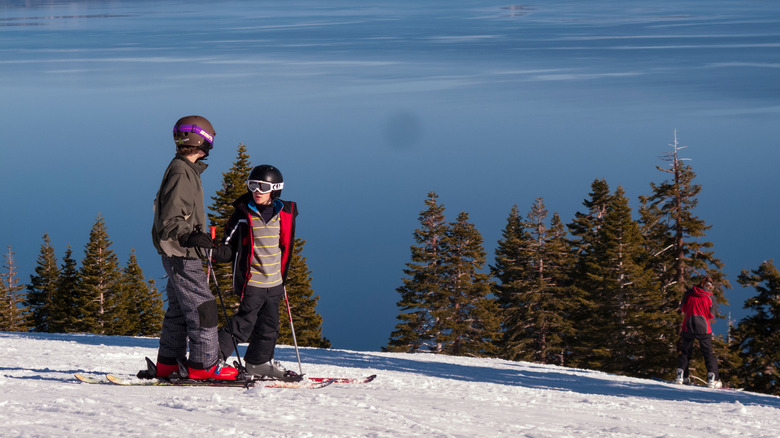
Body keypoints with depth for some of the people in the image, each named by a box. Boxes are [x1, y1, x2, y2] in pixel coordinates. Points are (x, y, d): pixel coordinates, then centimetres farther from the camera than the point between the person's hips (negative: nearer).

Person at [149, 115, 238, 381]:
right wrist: (190, 237, -35)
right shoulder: (181, 173, -17)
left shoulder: (184, 170, 15)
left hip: (180, 254, 11)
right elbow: (170, 221, -21)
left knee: (179, 309, 14)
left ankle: (168, 364, 18)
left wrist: (197, 238, 33)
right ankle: (203, 364, -6)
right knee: (202, 308, -8)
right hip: (182, 256, -11)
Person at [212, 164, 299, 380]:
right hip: (251, 281, -5)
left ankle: (259, 361, 28)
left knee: (269, 325, 12)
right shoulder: (242, 215, -6)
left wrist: (283, 274, 22)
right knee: (244, 323, -11)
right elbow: (230, 247, -4)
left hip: (274, 282, 5)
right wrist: (216, 253, -24)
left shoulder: (283, 215, 6)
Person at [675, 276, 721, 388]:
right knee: (708, 353, 7)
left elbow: (682, 308, 7)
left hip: (688, 326, 2)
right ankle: (712, 378, 1)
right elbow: (712, 315, 0)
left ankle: (681, 375, 6)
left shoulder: (689, 293, 3)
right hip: (703, 328, -2)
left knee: (685, 351, 15)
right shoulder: (710, 297, -1)